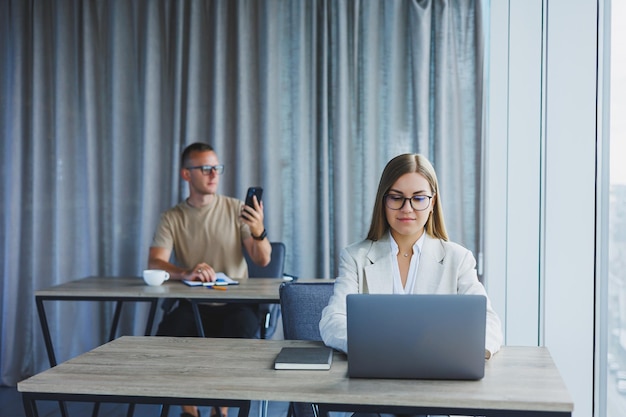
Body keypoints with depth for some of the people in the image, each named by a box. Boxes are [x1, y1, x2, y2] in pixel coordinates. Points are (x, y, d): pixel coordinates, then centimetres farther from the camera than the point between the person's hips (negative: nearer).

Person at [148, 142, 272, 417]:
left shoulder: (236, 210, 2)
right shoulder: (172, 218, 2)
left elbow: (263, 260, -3)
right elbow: (154, 263, -12)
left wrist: (259, 231, -25)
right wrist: (186, 273, -34)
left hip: (235, 303, -1)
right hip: (192, 305, 1)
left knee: (239, 330, -33)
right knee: (167, 332, -29)